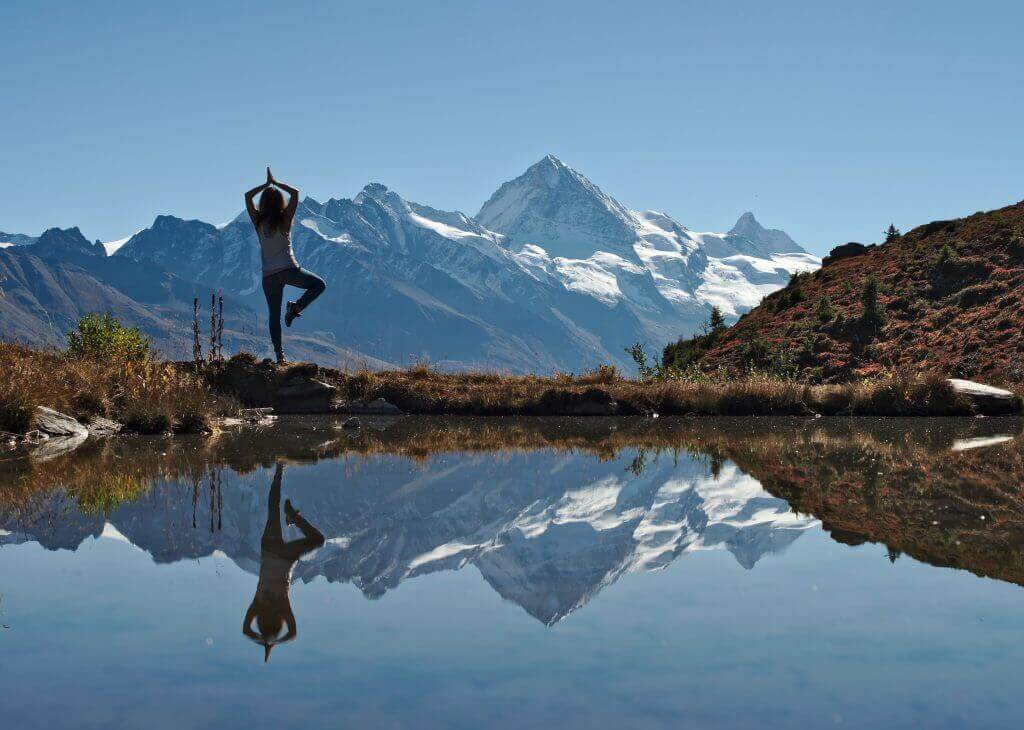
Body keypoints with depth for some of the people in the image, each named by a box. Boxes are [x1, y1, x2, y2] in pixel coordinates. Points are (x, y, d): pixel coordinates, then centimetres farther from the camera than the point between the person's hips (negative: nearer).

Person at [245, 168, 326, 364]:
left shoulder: (258, 222, 3)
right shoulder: (285, 220, -4)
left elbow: (247, 196, 15)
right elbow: (295, 193, 1)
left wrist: (266, 184, 15)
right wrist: (276, 183, 5)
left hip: (268, 275, 3)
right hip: (288, 270, -3)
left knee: (274, 315, 9)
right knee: (319, 285, 16)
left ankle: (279, 353, 4)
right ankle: (296, 307, -4)